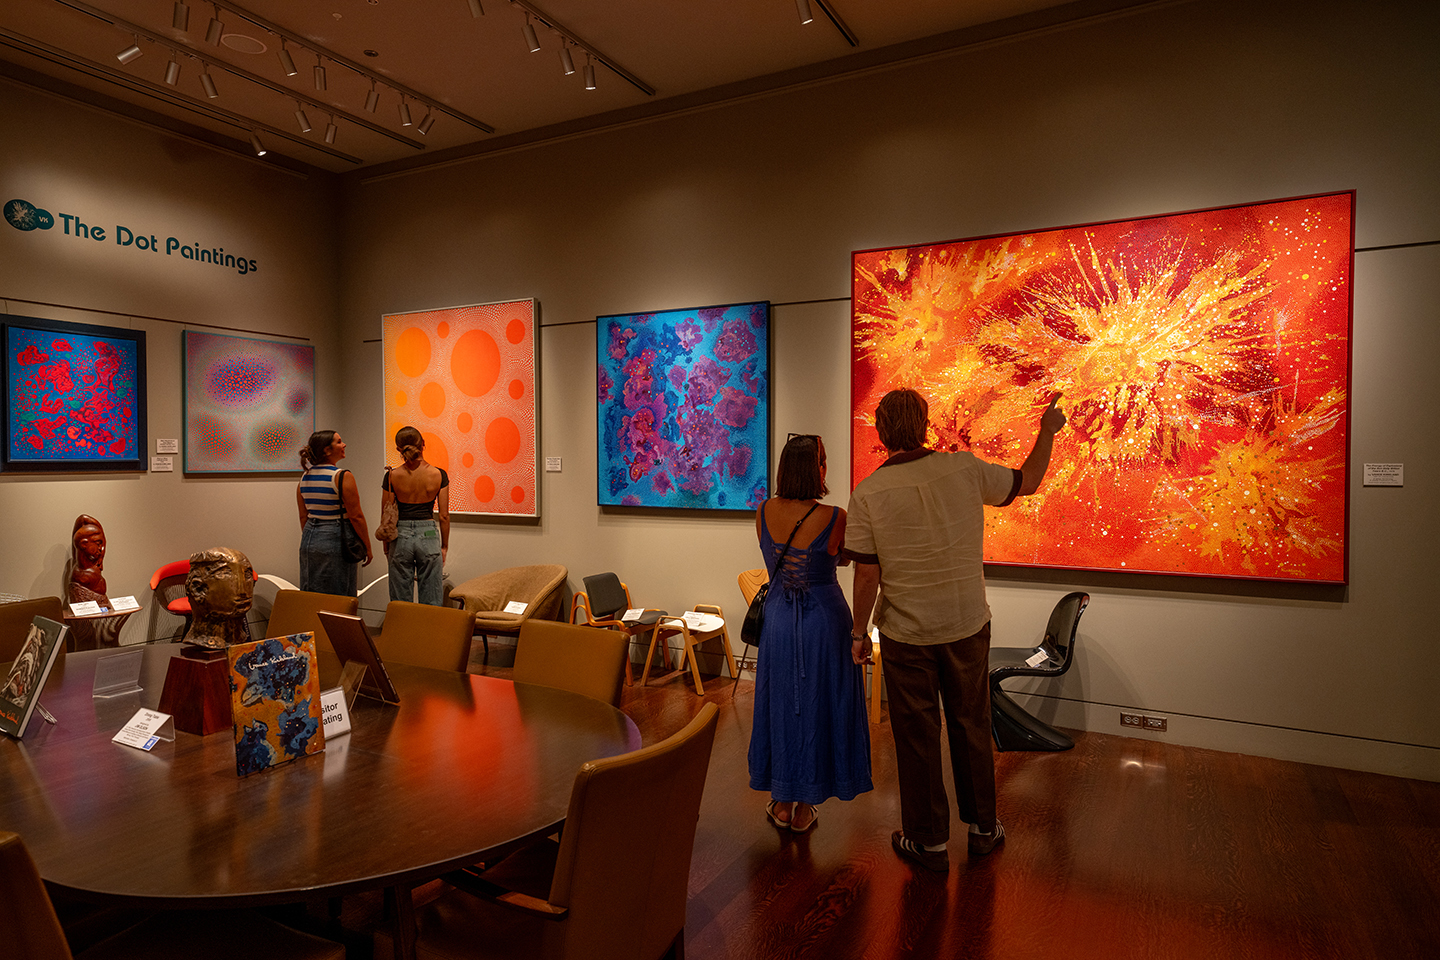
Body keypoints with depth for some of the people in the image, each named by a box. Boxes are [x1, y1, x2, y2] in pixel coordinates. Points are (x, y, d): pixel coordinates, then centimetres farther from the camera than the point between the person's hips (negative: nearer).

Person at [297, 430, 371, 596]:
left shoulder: (304, 477, 6)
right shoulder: (343, 477, -15)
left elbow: (303, 516, 12)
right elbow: (356, 516, -15)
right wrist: (368, 548, -7)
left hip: (309, 539, 7)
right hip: (335, 540, -7)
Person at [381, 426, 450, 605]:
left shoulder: (392, 476, -6)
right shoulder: (439, 475, -6)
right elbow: (444, 516, -2)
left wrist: (386, 548, 13)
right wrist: (444, 546, 9)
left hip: (401, 537, 1)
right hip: (428, 535, 0)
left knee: (400, 602, 10)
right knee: (431, 602, 6)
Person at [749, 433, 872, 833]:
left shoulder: (764, 512, -7)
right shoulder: (834, 518, -20)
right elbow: (842, 558, -1)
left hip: (778, 617, 4)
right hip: (822, 619, -3)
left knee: (780, 704, 17)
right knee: (816, 706, 11)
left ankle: (781, 802, 29)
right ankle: (804, 808, 24)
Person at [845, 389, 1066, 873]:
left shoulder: (867, 494, -14)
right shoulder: (965, 469, -10)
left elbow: (866, 576, -12)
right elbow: (1027, 482, 8)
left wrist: (859, 633, 1)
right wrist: (1048, 431, 23)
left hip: (906, 634, -2)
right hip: (967, 626, 2)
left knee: (917, 736, 12)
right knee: (971, 727, 19)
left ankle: (929, 841, 26)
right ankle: (983, 827, 36)